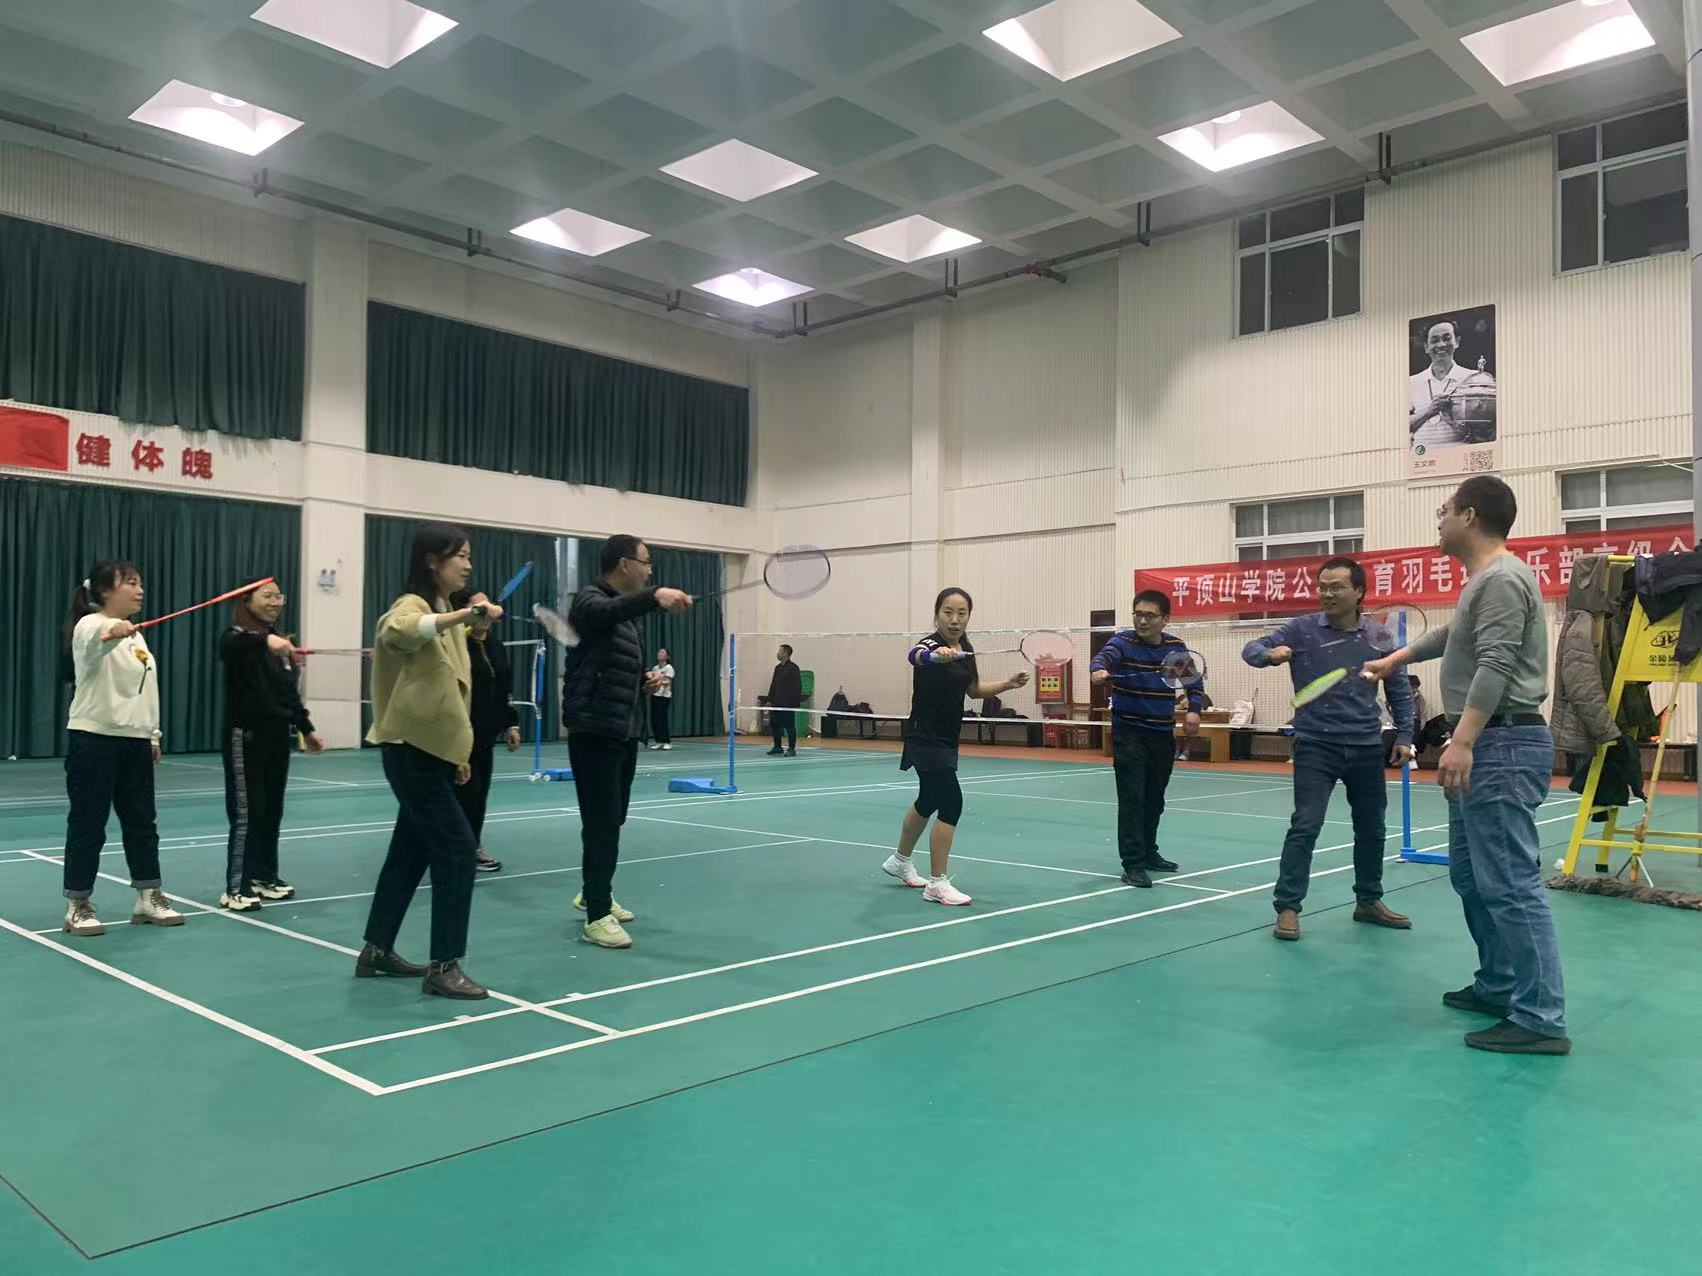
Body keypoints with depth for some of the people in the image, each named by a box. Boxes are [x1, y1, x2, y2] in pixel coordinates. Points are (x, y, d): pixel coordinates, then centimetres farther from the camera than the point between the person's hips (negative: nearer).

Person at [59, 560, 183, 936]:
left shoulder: (135, 635, 15)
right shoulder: (89, 626, -10)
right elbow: (96, 638, -37)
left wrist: (153, 735, 18)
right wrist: (113, 630, -60)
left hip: (134, 741, 8)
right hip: (94, 739, -8)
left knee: (142, 821, 11)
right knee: (87, 824, 0)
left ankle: (149, 899, 20)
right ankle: (78, 906, 10)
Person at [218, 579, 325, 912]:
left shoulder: (281, 643, 12)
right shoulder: (237, 637, -10)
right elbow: (230, 646, -37)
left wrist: (306, 729, 20)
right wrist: (265, 640, -55)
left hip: (277, 737, 7)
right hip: (245, 738, -7)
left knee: (272, 812, 12)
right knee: (246, 814, -6)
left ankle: (264, 877, 24)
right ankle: (235, 889, 0)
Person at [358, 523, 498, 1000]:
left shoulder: (447, 614, 15)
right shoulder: (413, 605, -13)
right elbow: (398, 632, -41)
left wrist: (459, 752, 19)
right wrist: (466, 615, -51)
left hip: (435, 751, 9)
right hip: (412, 750, -9)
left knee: (411, 851, 15)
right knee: (457, 849, -10)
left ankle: (377, 951, 27)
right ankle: (444, 967, -3)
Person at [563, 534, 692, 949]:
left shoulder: (626, 611, 18)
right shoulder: (590, 599, -10)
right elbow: (608, 612, -37)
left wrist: (644, 681, 6)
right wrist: (656, 596, -53)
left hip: (625, 730, 9)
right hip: (594, 730, -9)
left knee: (613, 820, 18)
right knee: (602, 822, -7)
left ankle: (592, 894, 35)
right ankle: (597, 916, 0)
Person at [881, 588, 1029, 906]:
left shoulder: (966, 648, 2)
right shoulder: (931, 644, -21)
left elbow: (974, 690, 17)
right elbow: (916, 655, -47)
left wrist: (1008, 684, 4)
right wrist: (936, 655, -69)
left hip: (947, 739, 9)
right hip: (926, 739, -9)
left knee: (928, 801, 23)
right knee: (951, 804, -15)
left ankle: (900, 861, 44)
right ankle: (937, 884, -5)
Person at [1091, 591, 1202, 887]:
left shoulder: (1176, 647, 2)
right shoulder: (1122, 641, -12)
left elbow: (1193, 681, 11)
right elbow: (1105, 657, -33)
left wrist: (1194, 709, -8)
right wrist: (1099, 670, -57)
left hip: (1163, 734, 5)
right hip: (1129, 733, -5)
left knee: (1154, 799, 15)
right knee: (1132, 798, -10)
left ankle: (1148, 854, 32)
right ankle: (1133, 864, -6)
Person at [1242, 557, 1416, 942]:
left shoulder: (1378, 635, 1)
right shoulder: (1302, 629, -5)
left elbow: (1399, 689, 10)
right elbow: (1251, 649, -2)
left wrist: (1404, 736, 4)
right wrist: (1270, 653, -25)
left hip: (1367, 748, 3)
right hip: (1316, 746, -3)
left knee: (1372, 828, 14)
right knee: (1305, 825, -10)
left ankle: (1368, 901, 32)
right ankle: (1287, 907, -3)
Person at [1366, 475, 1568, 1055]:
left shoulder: (1503, 580, -14)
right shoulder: (1484, 581, 19)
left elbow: (1495, 668, -24)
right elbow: (1455, 636, 37)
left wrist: (1462, 740, -30)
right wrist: (1396, 659, 48)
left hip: (1502, 748, -11)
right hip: (1484, 747, 11)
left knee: (1510, 884, -10)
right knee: (1471, 875, 17)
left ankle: (1539, 1019, -6)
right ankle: (1500, 987, 26)